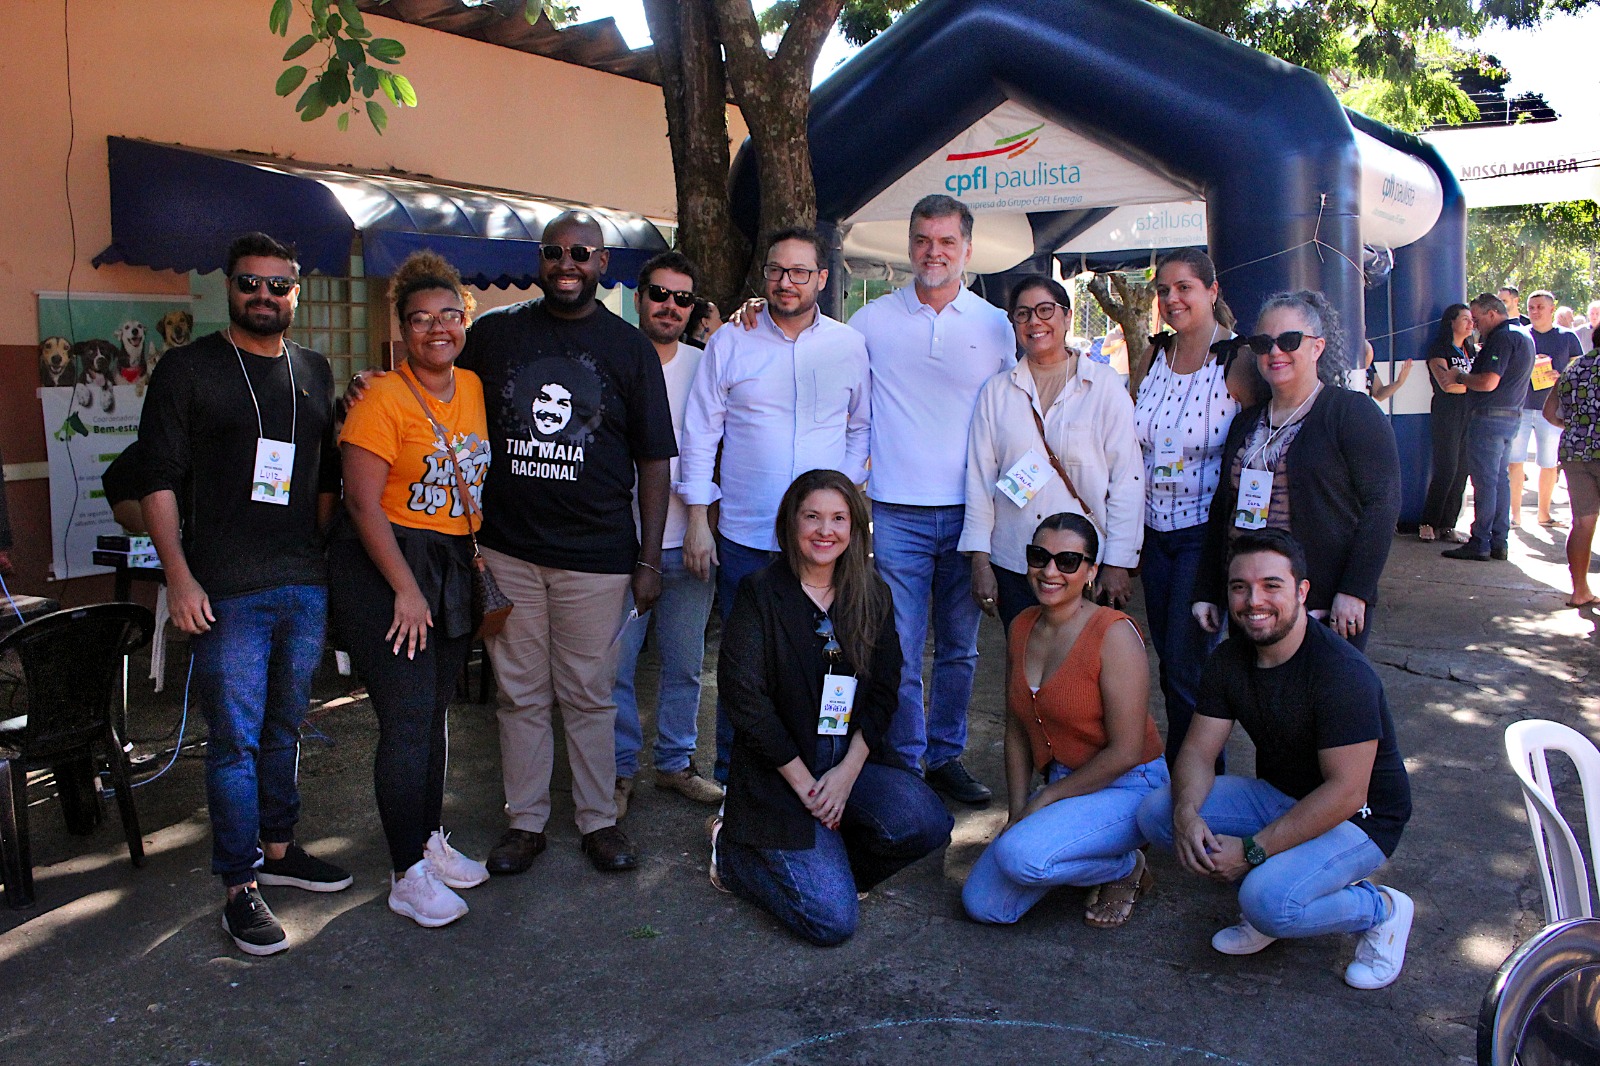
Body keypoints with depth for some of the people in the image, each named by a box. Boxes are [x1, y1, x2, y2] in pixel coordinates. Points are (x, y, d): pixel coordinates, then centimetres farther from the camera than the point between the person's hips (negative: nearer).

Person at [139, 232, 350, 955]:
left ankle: (277, 848, 30)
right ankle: (242, 887, 7)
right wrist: (180, 577, -11)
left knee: (284, 728, 15)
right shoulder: (188, 369, 0)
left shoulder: (313, 372, 14)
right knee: (235, 739, -2)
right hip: (227, 590, -4)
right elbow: (159, 479, -3)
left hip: (306, 585, 5)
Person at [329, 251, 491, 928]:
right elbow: (363, 502, -16)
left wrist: (480, 562, 10)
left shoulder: (474, 389, 8)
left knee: (434, 712, 16)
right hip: (387, 568, -6)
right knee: (407, 721, -6)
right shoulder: (383, 398, -12)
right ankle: (407, 876, 5)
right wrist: (407, 590, -18)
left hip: (453, 567, 7)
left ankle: (431, 841, 31)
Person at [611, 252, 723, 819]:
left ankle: (675, 762, 29)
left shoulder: (704, 365, 8)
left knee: (685, 665, 13)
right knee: (614, 665, 3)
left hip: (687, 543, 3)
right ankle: (620, 771, 20)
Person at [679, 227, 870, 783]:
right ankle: (730, 776, 23)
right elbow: (701, 432, 3)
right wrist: (697, 518, -1)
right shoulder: (729, 342, 3)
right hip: (744, 534, 0)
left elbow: (862, 427, 14)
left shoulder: (850, 346, 6)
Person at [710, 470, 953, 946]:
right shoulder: (760, 591, -8)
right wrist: (804, 784, -13)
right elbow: (744, 696, -13)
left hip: (853, 759, 5)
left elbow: (883, 692, 4)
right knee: (832, 920, -14)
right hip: (778, 770, -4)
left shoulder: (871, 595, 6)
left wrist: (849, 770, -11)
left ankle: (826, 864, 6)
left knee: (928, 824, -23)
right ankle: (732, 849, 13)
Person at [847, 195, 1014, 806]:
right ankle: (903, 763, 15)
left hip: (969, 513, 2)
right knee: (899, 652, -1)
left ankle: (946, 757, 26)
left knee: (958, 647, 12)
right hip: (898, 513, -2)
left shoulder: (995, 326, 6)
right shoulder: (872, 321, 2)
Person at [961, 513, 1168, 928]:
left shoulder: (1113, 634, -19)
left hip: (1127, 788, -6)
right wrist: (1017, 813, -2)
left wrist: (1044, 800, -13)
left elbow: (1125, 752, -19)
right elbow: (1016, 731, 7)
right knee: (982, 905, -6)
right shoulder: (1021, 629, 2)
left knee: (1019, 855, -30)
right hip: (1063, 782, 6)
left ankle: (1126, 868, -1)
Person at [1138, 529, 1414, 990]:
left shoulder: (1341, 672, -26)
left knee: (1268, 903, -32)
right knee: (1155, 811, -12)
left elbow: (1345, 792, -28)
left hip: (1357, 818, -7)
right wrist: (1186, 813, -25)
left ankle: (1381, 909, -1)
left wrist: (1253, 850, -27)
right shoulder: (1230, 659, -4)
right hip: (1279, 797, 7)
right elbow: (1198, 750, -3)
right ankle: (1271, 890, 3)